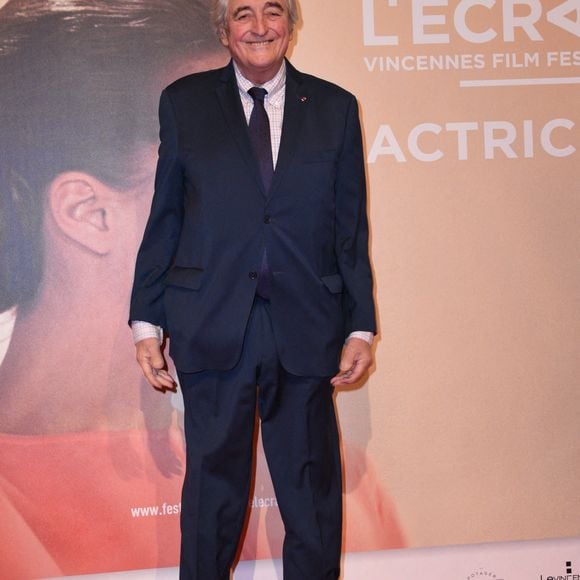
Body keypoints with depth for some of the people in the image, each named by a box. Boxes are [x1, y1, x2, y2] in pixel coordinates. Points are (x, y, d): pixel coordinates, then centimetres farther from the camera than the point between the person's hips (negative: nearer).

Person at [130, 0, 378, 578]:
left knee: (313, 485, 9)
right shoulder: (184, 102, 7)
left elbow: (351, 227, 6)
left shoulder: (334, 108, 7)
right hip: (212, 328, 0)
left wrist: (361, 327, 2)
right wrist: (146, 320, 2)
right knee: (213, 480, 10)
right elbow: (164, 220, 6)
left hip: (305, 329, 1)